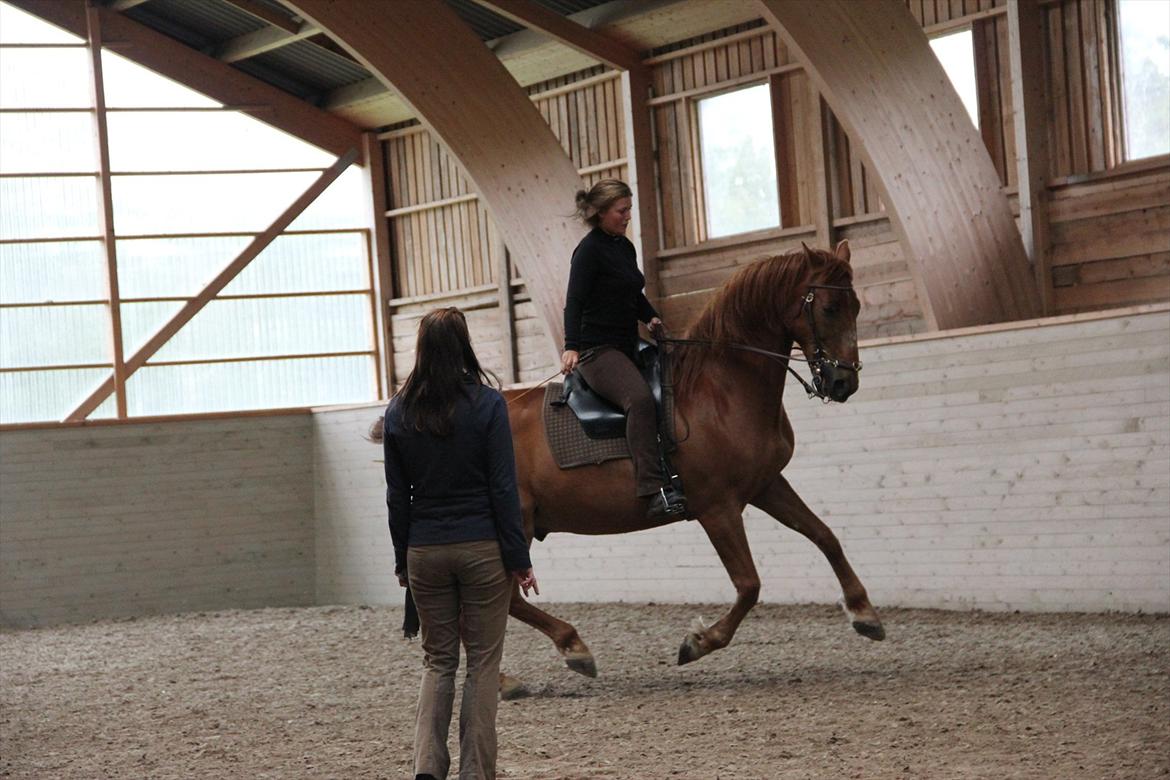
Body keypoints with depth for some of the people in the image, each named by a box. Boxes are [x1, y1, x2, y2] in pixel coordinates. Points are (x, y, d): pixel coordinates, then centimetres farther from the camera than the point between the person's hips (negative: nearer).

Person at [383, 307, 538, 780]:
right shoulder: (487, 404, -8)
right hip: (482, 547, -3)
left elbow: (397, 495, 4)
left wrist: (403, 559, 12)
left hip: (425, 551, 3)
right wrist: (519, 558, -4)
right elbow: (503, 488, -9)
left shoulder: (399, 412, 1)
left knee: (438, 659, 13)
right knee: (483, 661, 6)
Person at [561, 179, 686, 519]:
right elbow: (575, 302, -19)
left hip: (627, 348, 10)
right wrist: (571, 347, -30)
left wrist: (651, 317, 16)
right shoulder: (590, 250, -9)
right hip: (597, 350, -10)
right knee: (640, 398, -32)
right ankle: (655, 490, -41)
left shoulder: (625, 247, 15)